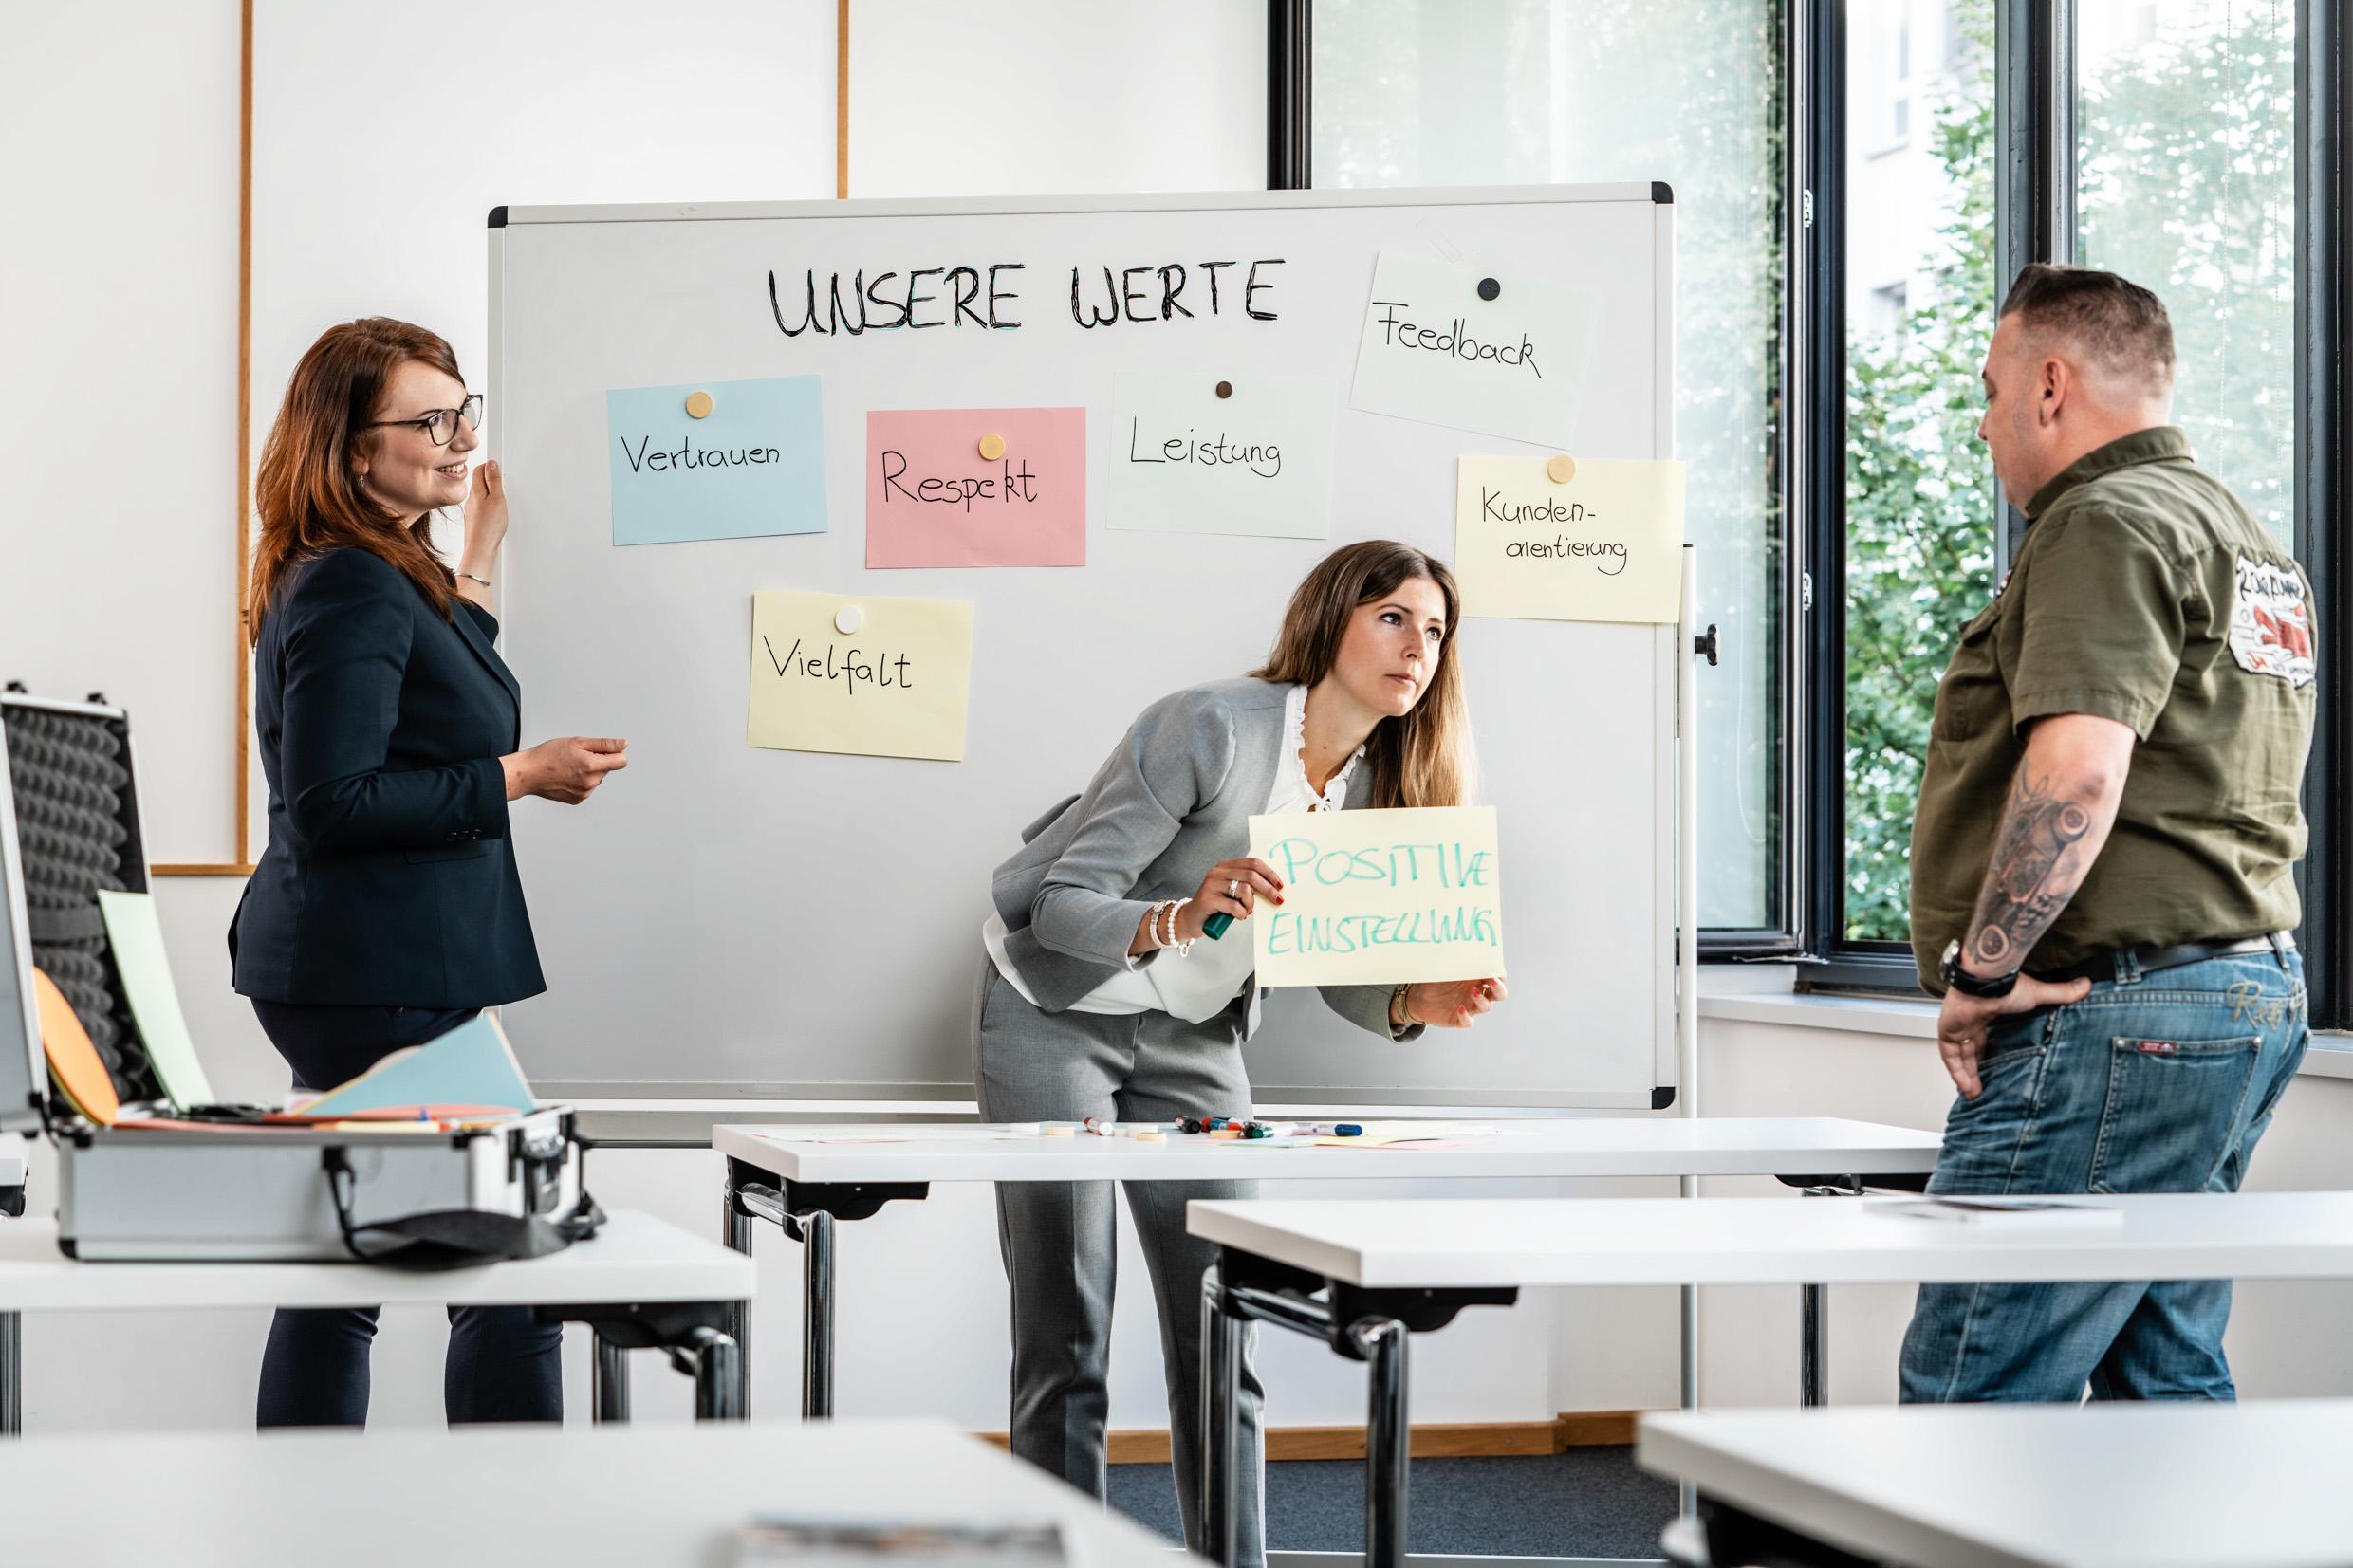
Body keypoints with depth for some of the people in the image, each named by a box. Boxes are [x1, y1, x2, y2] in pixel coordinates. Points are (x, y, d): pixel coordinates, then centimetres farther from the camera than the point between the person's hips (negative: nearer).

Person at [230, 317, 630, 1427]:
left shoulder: (388, 577, 15)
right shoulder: (353, 589, -17)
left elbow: (426, 715, 32)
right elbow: (333, 804, -22)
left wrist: (483, 545, 31)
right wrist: (519, 777, -17)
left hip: (339, 980, 11)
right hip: (392, 987, -11)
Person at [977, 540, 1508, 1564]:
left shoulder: (1382, 786, -5)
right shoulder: (1211, 730, -25)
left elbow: (1333, 963, 3)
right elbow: (1063, 903, -25)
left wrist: (1413, 1005, -18)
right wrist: (1179, 920, -44)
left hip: (1192, 1039, 6)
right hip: (1054, 1013, -6)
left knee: (1221, 1333, -1)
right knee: (1065, 1344, -8)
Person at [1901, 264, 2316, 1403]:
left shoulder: (2107, 525, -11)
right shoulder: (2242, 538, 22)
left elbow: (2076, 768, -24)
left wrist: (1979, 972, -17)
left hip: (2116, 1008, -11)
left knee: (1970, 1391, -10)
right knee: (2167, 1381, 12)